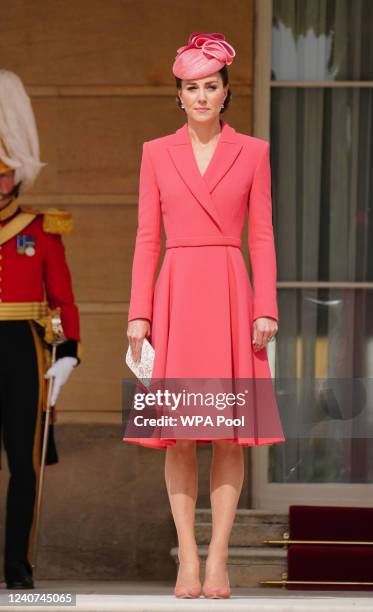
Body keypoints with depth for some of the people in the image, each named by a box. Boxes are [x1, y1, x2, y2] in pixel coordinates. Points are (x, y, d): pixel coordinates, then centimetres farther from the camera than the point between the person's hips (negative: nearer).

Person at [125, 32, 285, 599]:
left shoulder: (252, 153, 7)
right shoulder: (157, 153, 8)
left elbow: (261, 236, 4)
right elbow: (148, 237, 6)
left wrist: (266, 309, -4)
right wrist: (139, 313, -1)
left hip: (231, 296, 0)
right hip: (176, 296, 1)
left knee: (230, 435, -2)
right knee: (179, 437, -1)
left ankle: (218, 557, 2)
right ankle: (187, 558, 3)